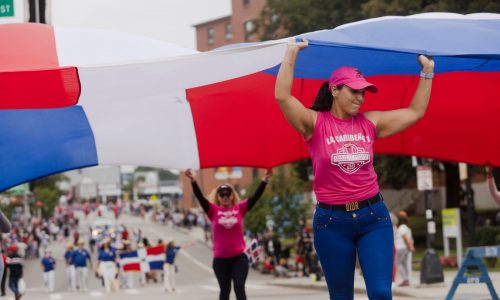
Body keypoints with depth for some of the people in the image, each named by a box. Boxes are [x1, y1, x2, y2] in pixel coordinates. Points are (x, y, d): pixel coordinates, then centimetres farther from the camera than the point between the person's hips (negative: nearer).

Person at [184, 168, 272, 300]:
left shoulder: (240, 208, 3)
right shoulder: (213, 210, 1)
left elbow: (255, 197, -5)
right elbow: (200, 197, -10)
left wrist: (265, 180, -17)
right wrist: (193, 181, -24)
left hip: (239, 257, -1)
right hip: (220, 258, 1)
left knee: (239, 287, -6)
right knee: (225, 289, 11)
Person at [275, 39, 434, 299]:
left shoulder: (370, 122, 6)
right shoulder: (315, 123, -4)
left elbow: (415, 112, 13)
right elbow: (282, 96, -18)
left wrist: (427, 72, 11)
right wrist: (291, 54, -16)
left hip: (373, 217, 2)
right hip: (332, 221, -2)